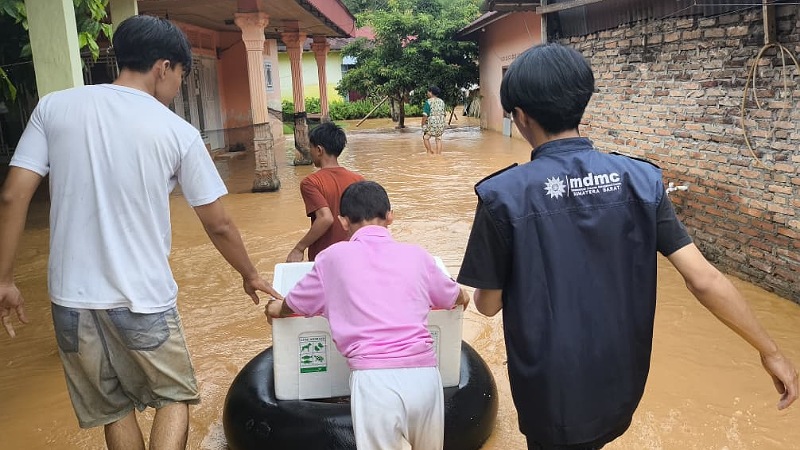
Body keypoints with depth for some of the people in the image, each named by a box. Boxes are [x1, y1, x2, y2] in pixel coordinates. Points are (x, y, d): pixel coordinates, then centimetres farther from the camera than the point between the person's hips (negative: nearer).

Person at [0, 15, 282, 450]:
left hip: (72, 297, 3)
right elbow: (218, 225, -1)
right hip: (143, 299, -3)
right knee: (175, 397, 19)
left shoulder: (54, 107, 0)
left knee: (115, 409, 21)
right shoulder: (178, 132, -6)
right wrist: (251, 277, 15)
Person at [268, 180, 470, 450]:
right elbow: (458, 299, 32)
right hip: (424, 373, 3)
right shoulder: (416, 255, 12)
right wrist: (462, 296, 56)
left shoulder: (334, 257, 7)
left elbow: (292, 307, 23)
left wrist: (275, 309, 47)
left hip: (374, 378, -2)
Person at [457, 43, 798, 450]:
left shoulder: (503, 194, -21)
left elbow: (489, 304, -11)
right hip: (621, 384, 4)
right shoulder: (640, 180, -10)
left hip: (551, 390, -3)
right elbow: (703, 279, -11)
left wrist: (477, 295, 12)